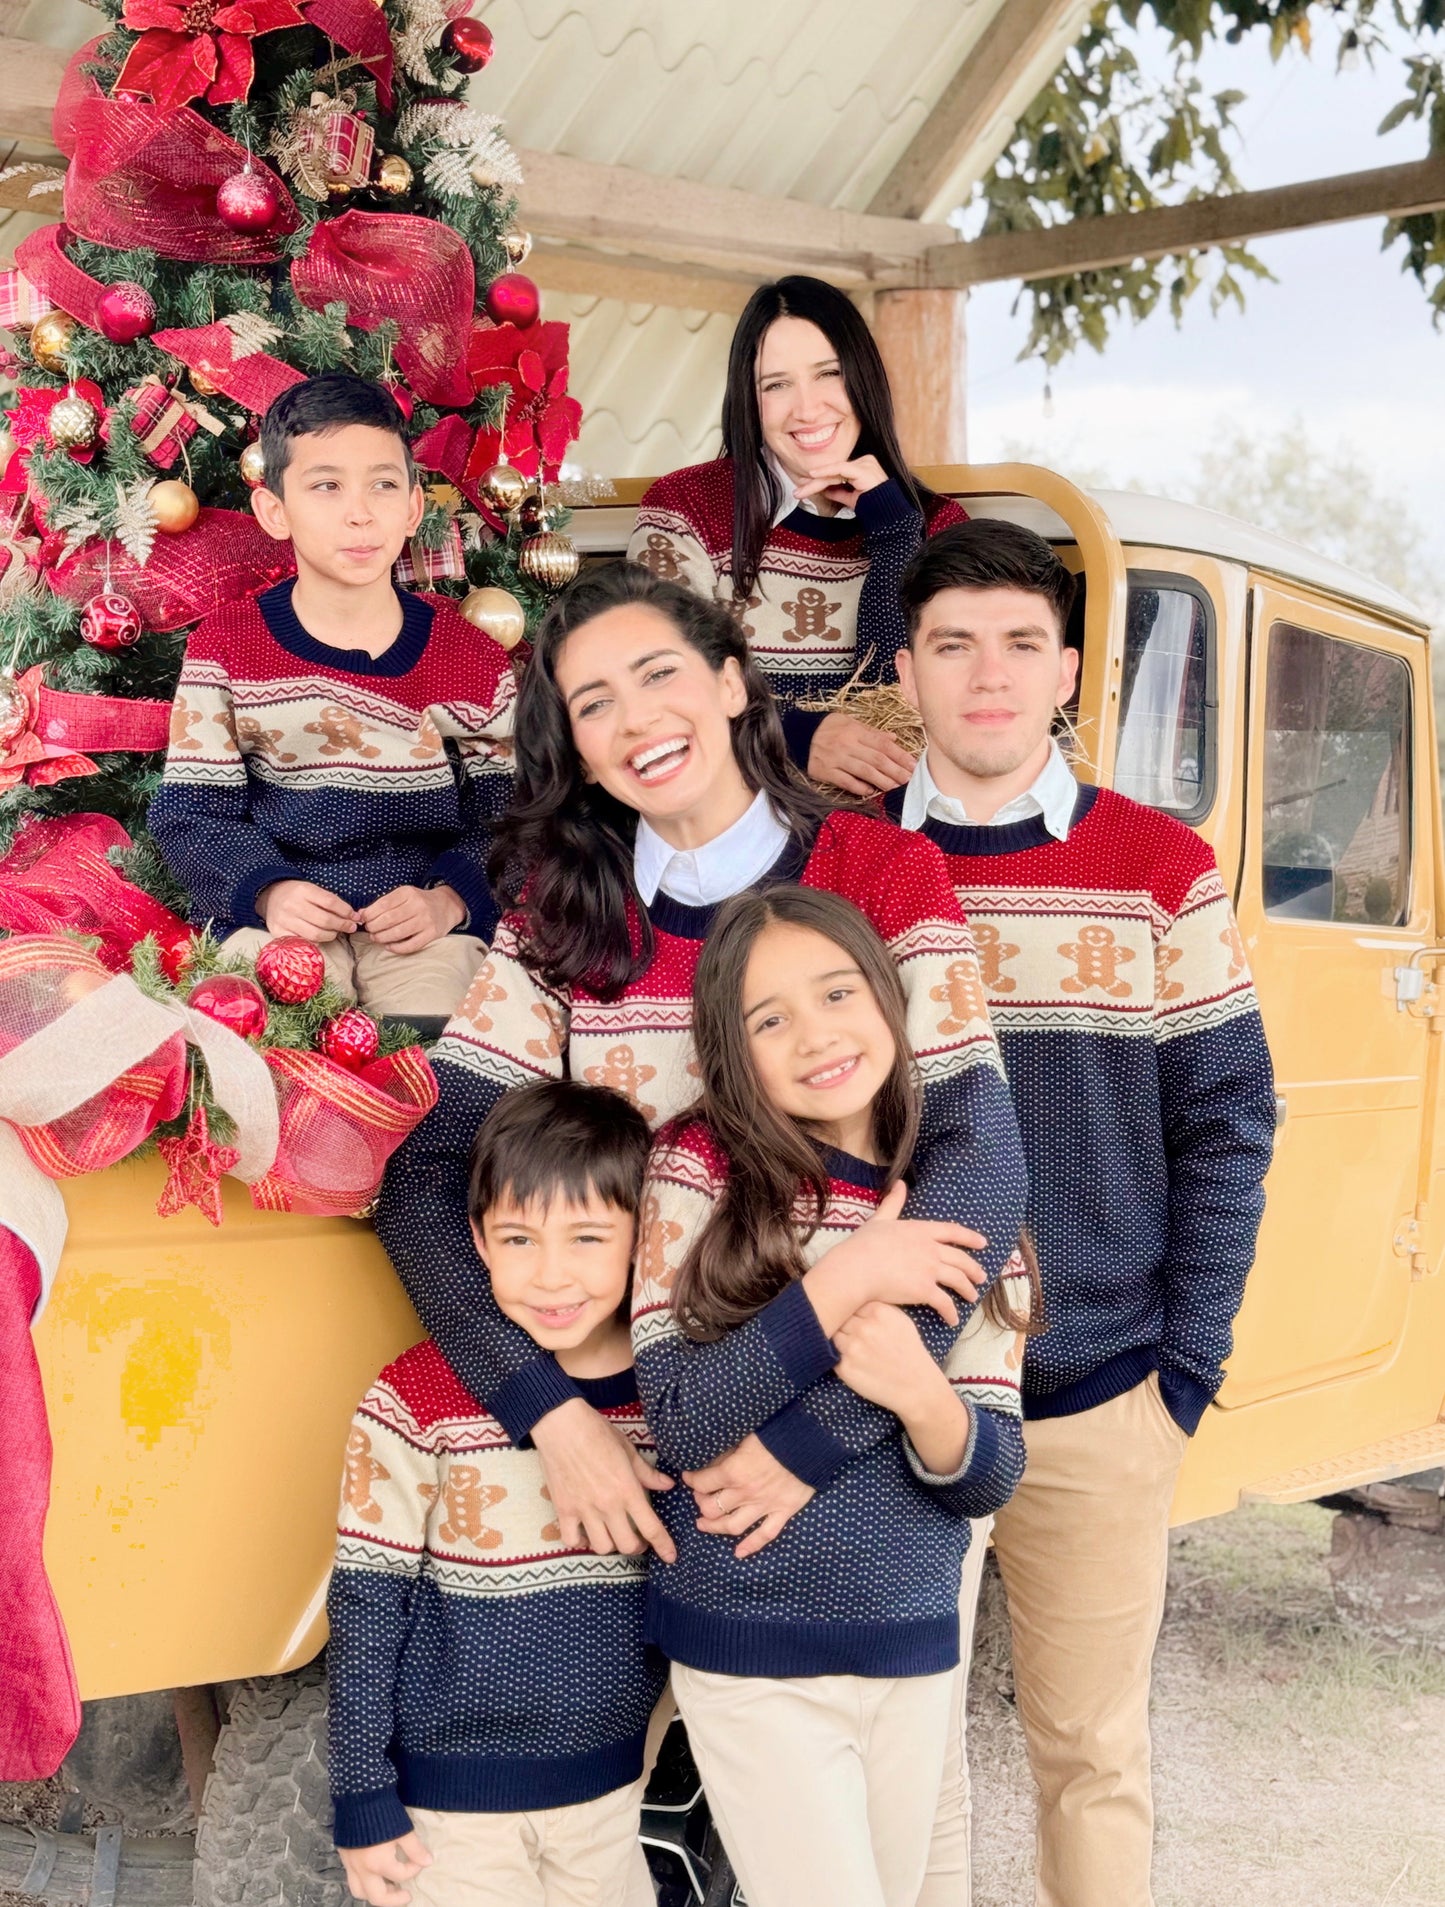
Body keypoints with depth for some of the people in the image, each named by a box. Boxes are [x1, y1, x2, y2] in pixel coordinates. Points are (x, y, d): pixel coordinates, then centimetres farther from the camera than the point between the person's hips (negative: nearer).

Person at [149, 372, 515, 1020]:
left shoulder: (472, 660, 3)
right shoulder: (225, 650, 2)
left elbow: (503, 814, 6)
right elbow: (190, 810, 2)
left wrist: (451, 899, -13)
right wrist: (267, 891, -16)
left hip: (426, 921, 1)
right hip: (277, 917, -1)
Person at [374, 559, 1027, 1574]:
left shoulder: (886, 873, -8)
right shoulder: (560, 910, -1)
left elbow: (980, 1159, -19)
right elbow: (422, 1169, -8)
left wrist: (818, 1430, -27)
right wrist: (553, 1413, -22)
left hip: (839, 1399, -2)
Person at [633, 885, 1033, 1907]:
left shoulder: (961, 1205, -1)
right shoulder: (702, 1170, -9)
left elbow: (993, 1477, -2)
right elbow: (681, 1428, -17)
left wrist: (922, 1395, -23)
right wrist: (843, 1280, -23)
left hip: (917, 1648, 4)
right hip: (753, 1657, -4)